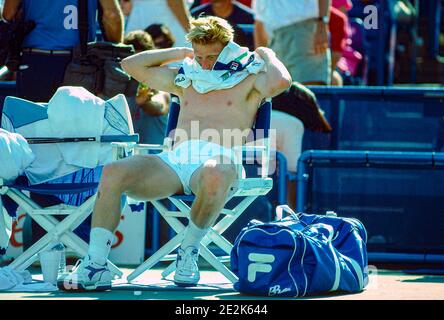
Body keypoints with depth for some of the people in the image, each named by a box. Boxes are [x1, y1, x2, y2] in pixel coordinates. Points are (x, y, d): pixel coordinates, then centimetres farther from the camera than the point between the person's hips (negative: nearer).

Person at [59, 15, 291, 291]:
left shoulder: (247, 81, 16)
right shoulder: (185, 79, 31)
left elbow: (281, 82, -7)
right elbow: (132, 65, 35)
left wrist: (266, 55, 12)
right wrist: (179, 52, 34)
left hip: (219, 158, -5)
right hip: (175, 159, 5)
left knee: (214, 174, -45)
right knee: (113, 173, -24)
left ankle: (189, 251, -22)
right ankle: (96, 266, -29)